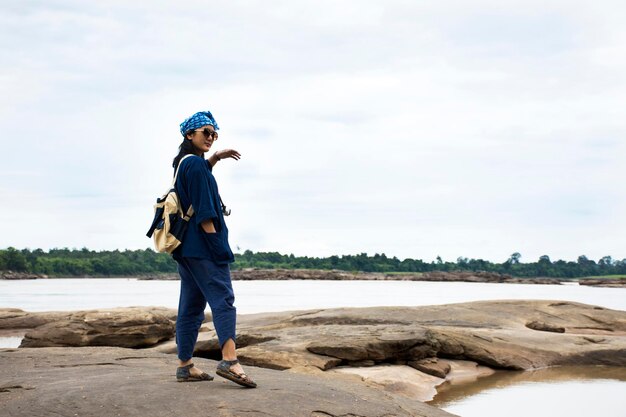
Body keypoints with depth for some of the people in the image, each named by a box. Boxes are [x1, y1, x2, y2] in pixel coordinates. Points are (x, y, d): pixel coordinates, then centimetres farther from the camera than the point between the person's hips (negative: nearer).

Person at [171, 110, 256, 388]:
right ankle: (229, 360, -26)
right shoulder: (195, 164, -11)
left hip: (186, 247, 10)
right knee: (223, 299, -15)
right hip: (202, 244, -10)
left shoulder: (183, 162, 17)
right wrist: (215, 241, -18)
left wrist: (215, 158, 31)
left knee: (191, 305, 10)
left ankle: (184, 365, 12)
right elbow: (203, 209, -17)